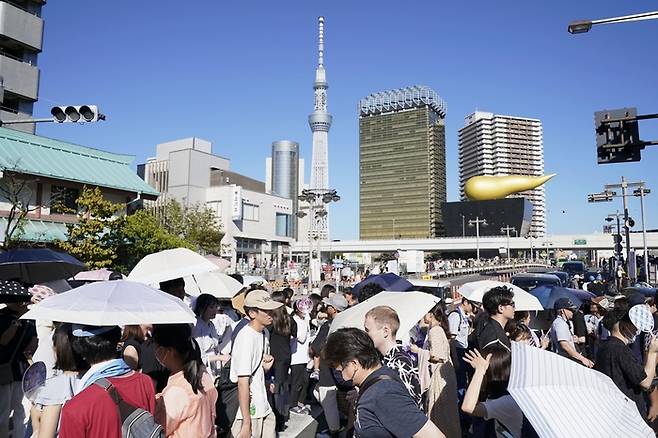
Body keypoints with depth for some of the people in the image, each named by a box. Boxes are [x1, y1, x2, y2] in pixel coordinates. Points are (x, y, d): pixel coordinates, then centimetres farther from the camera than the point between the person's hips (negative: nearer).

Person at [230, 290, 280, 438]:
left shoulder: (263, 333, 5)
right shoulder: (246, 338, -21)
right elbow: (243, 383, -21)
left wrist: (267, 365, -4)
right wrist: (246, 423, -19)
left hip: (264, 409, 8)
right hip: (250, 413, -8)